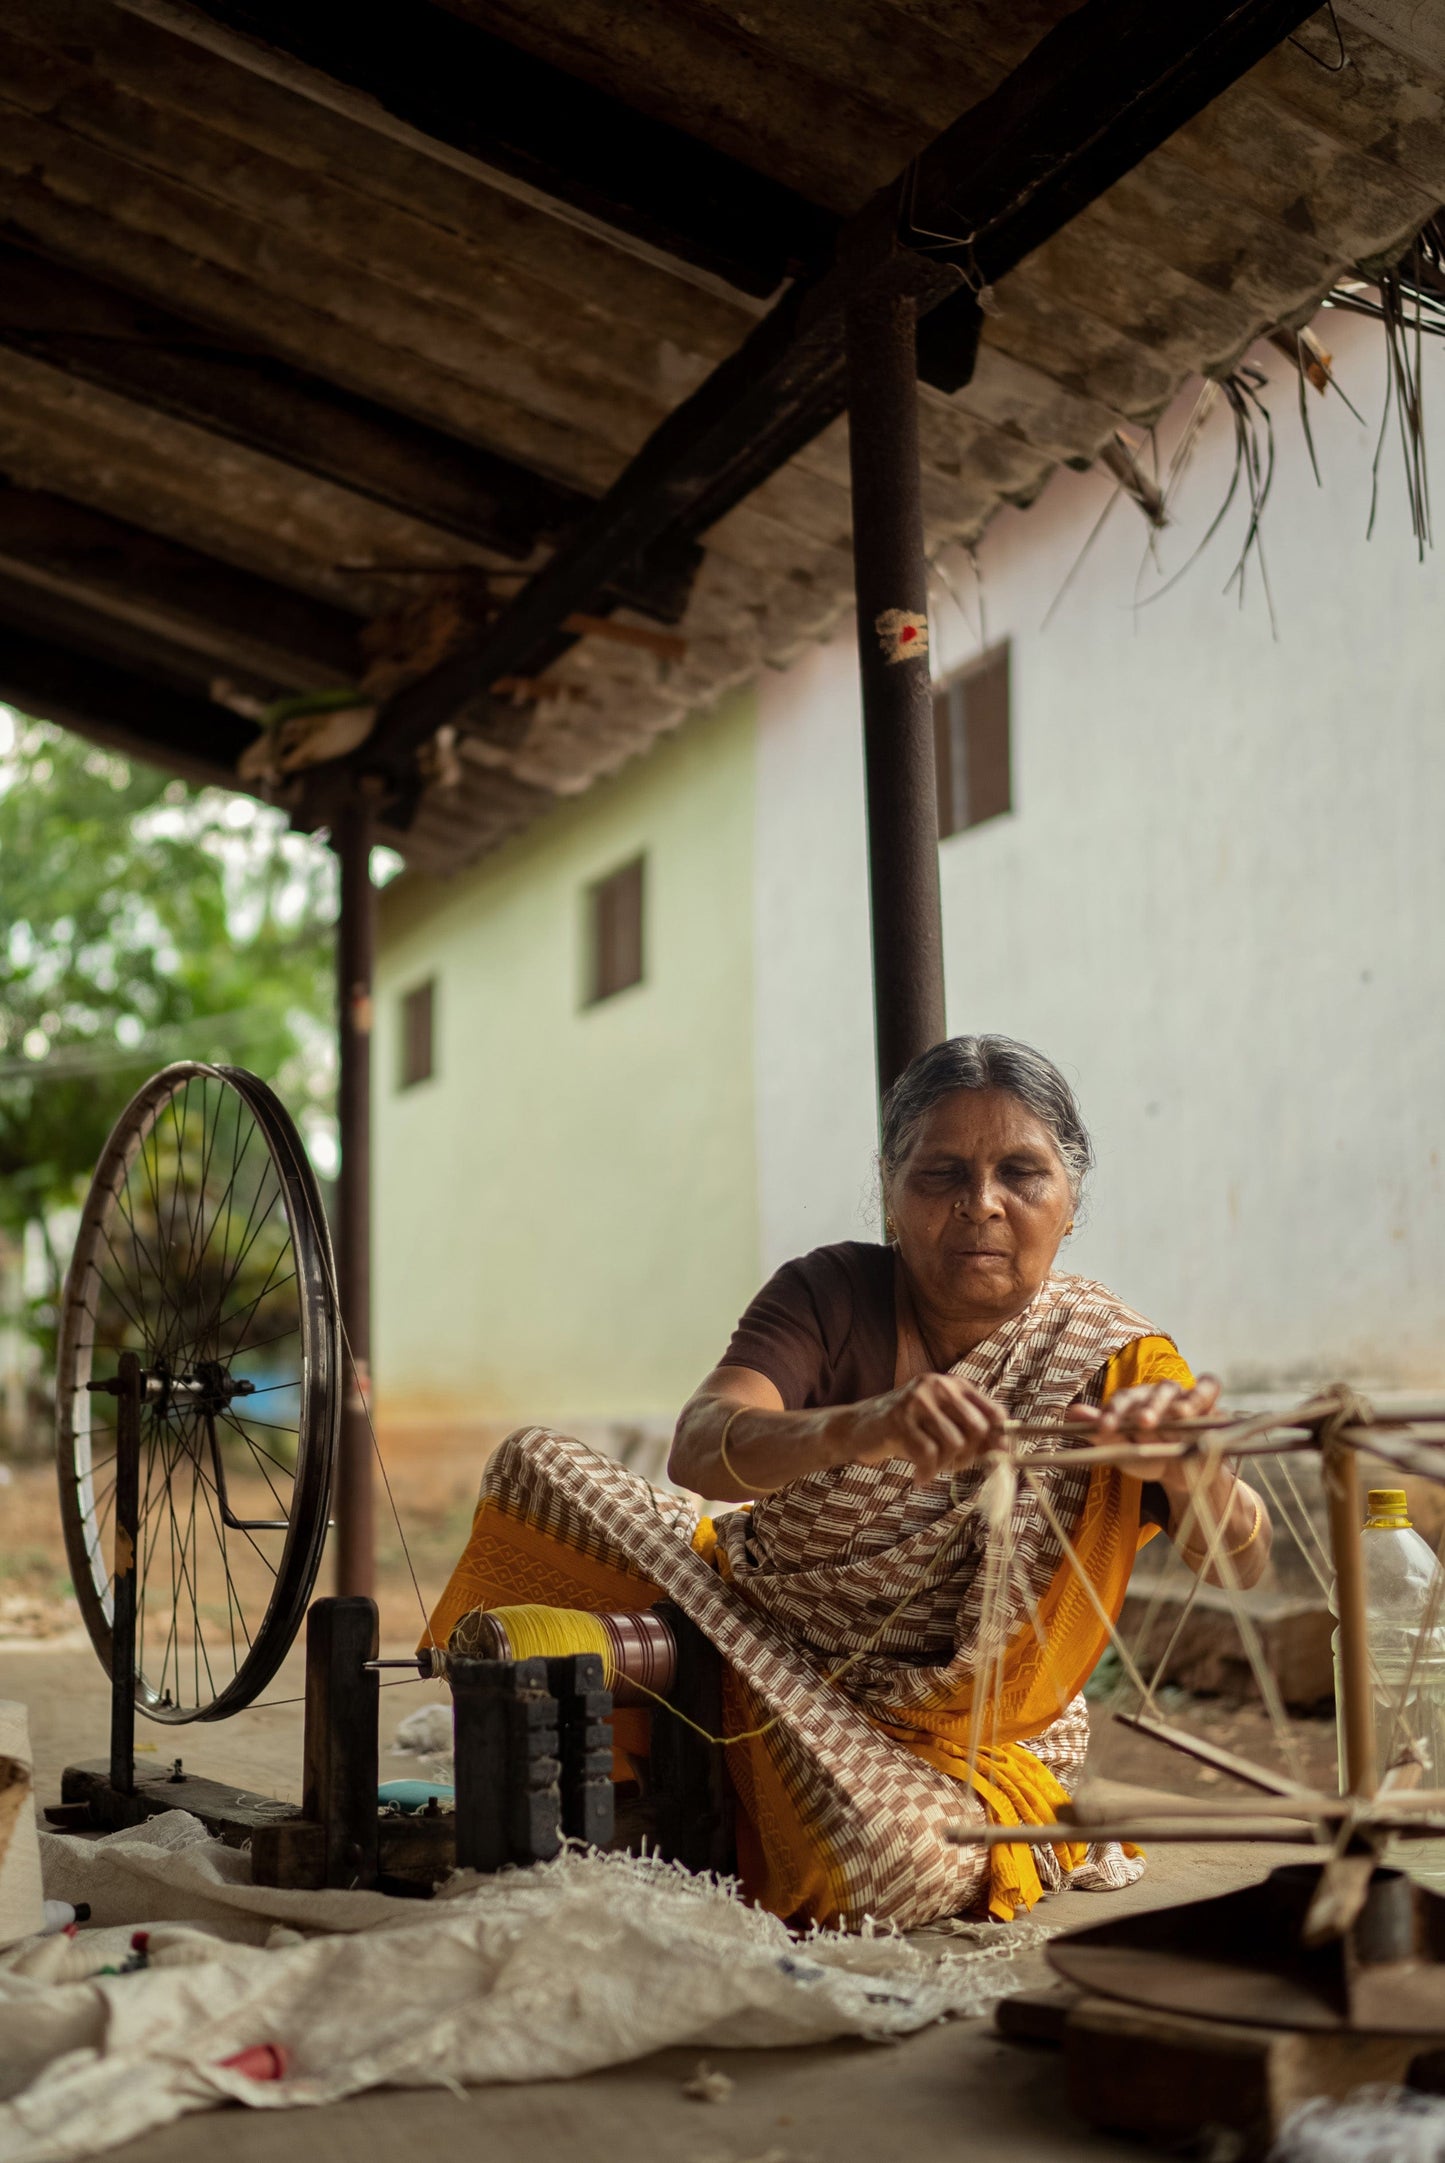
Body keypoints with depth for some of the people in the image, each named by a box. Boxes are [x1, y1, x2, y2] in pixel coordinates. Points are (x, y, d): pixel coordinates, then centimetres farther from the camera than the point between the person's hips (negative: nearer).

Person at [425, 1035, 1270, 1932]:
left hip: (958, 1743, -2)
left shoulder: (1115, 1361, -13)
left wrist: (1190, 1469, -52)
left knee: (901, 1864, -37)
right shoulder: (831, 1294, -10)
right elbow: (699, 1449, -29)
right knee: (540, 1464, -8)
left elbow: (1240, 1563, -28)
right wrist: (853, 1430, -51)